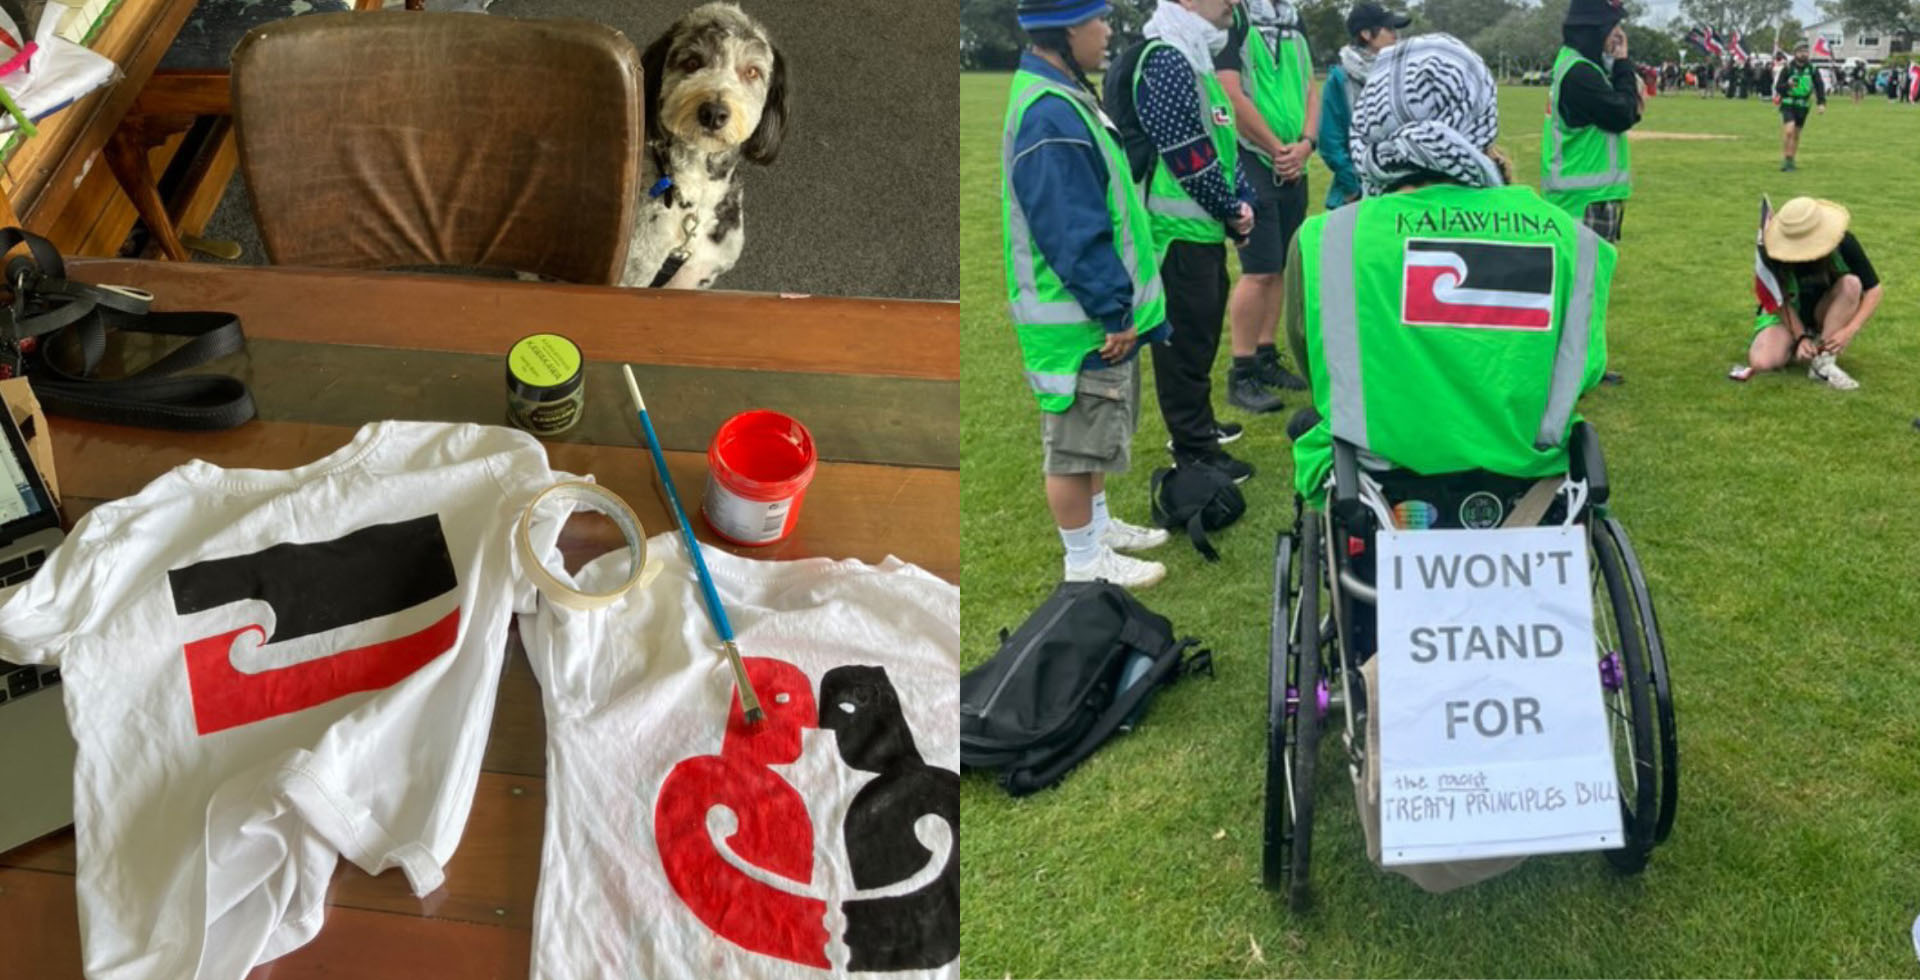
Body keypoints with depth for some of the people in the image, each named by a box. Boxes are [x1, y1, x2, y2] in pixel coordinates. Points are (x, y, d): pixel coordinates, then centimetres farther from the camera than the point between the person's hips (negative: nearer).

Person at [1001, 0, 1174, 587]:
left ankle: (1097, 525, 40)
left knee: (1101, 428, 23)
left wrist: (1120, 306, 20)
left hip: (1104, 313, 11)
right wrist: (1112, 311, -20)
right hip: (1082, 321, -11)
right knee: (1078, 439, 3)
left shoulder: (1062, 97, 10)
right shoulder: (1050, 117, -24)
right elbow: (1073, 235, -26)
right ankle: (1085, 561, 17)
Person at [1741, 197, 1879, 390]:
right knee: (1761, 362, -30)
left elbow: (1873, 291, -17)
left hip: (1829, 315, 2)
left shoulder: (1844, 244, -22)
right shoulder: (1775, 252, -24)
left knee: (1851, 283, -32)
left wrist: (1849, 331, -29)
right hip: (1790, 316, -2)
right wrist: (1801, 337, -25)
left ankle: (1824, 362, -27)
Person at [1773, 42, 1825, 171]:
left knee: (1796, 134, 9)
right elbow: (1777, 87, -4)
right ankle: (1785, 159, -10)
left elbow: (1819, 85, 4)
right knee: (1789, 131, -20)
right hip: (1788, 104, -3)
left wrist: (1822, 103, -7)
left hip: (1803, 106, 3)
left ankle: (1791, 161, 20)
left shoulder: (1812, 68, 2)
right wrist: (1787, 85, -26)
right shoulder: (1788, 68, -5)